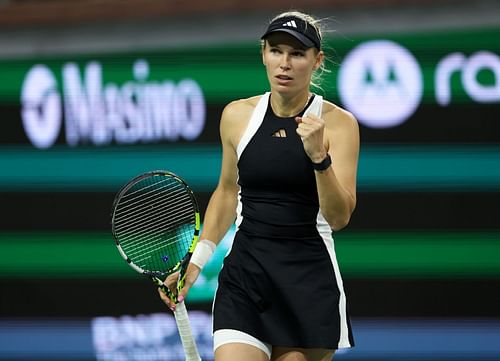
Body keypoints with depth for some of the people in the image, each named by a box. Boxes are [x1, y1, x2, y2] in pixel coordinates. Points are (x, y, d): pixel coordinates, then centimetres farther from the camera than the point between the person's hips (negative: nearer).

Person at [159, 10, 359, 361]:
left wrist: (319, 157, -26)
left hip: (310, 281, -2)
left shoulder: (338, 122, -5)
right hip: (244, 273, 2)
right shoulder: (237, 115, 5)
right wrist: (196, 262, 13)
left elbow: (339, 217, -11)